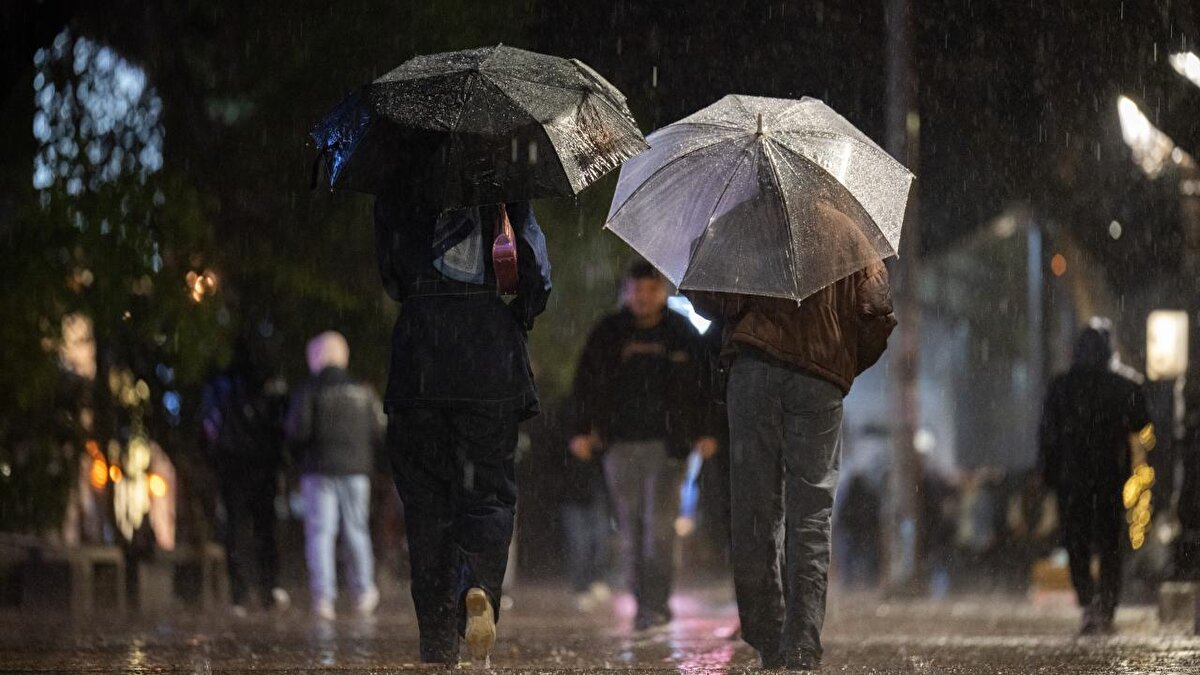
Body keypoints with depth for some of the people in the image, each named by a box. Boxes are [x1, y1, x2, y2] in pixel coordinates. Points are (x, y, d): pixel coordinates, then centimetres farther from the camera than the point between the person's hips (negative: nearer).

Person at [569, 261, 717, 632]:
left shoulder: (682, 333, 3)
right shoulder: (607, 333, 3)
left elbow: (702, 385, 7)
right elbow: (586, 383, 4)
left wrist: (704, 432, 0)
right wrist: (583, 431, -4)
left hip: (667, 444, -2)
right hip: (621, 444, 2)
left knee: (660, 524, -12)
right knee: (631, 529, 5)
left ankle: (656, 604, -10)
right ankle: (644, 604, 13)